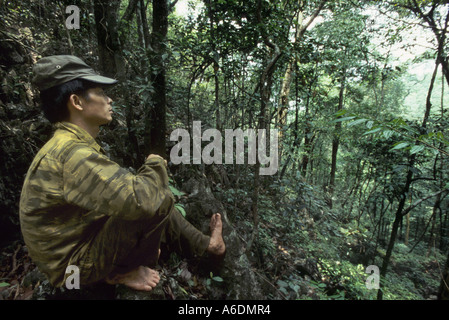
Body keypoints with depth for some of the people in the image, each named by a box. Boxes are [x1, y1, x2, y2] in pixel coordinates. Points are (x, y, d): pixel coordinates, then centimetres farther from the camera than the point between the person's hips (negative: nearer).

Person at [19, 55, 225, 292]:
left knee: (154, 201, 12)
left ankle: (205, 245, 25)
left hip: (84, 237, 9)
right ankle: (125, 271, 0)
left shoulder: (69, 145, 4)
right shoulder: (71, 152, -29)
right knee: (159, 201, -23)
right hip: (76, 264, -9)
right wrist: (156, 165, -17)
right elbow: (142, 200, -37)